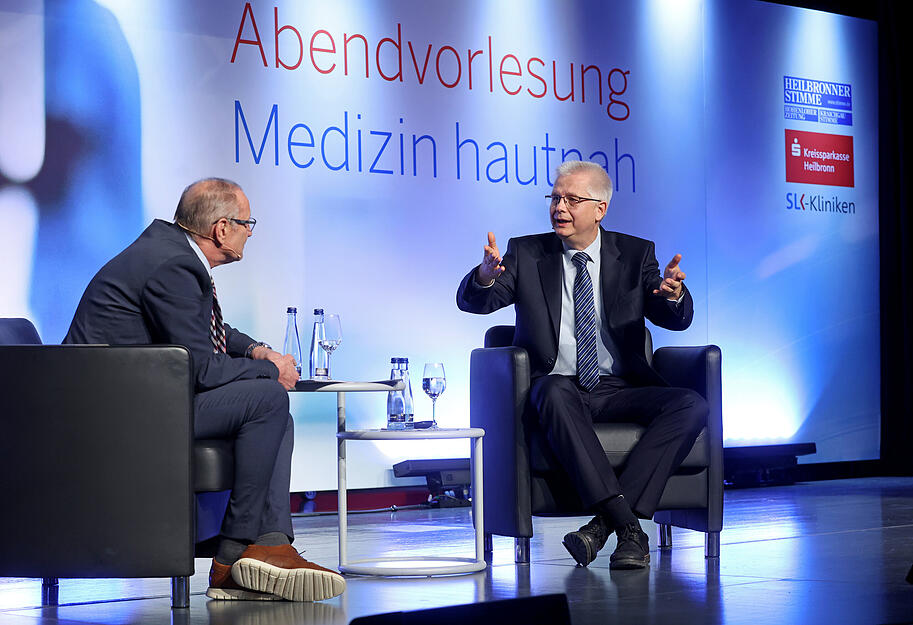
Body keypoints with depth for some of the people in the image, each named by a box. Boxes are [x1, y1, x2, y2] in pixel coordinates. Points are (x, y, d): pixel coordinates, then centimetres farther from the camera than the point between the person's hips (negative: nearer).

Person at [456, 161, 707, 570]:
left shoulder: (635, 254, 10)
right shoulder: (526, 253, 9)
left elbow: (678, 320, 0)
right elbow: (472, 301, -4)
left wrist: (672, 293, -26)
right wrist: (485, 275, -28)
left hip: (619, 390, 2)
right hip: (558, 385, -2)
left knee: (692, 405, -25)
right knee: (555, 393, -38)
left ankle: (604, 522, -30)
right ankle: (627, 524, -40)